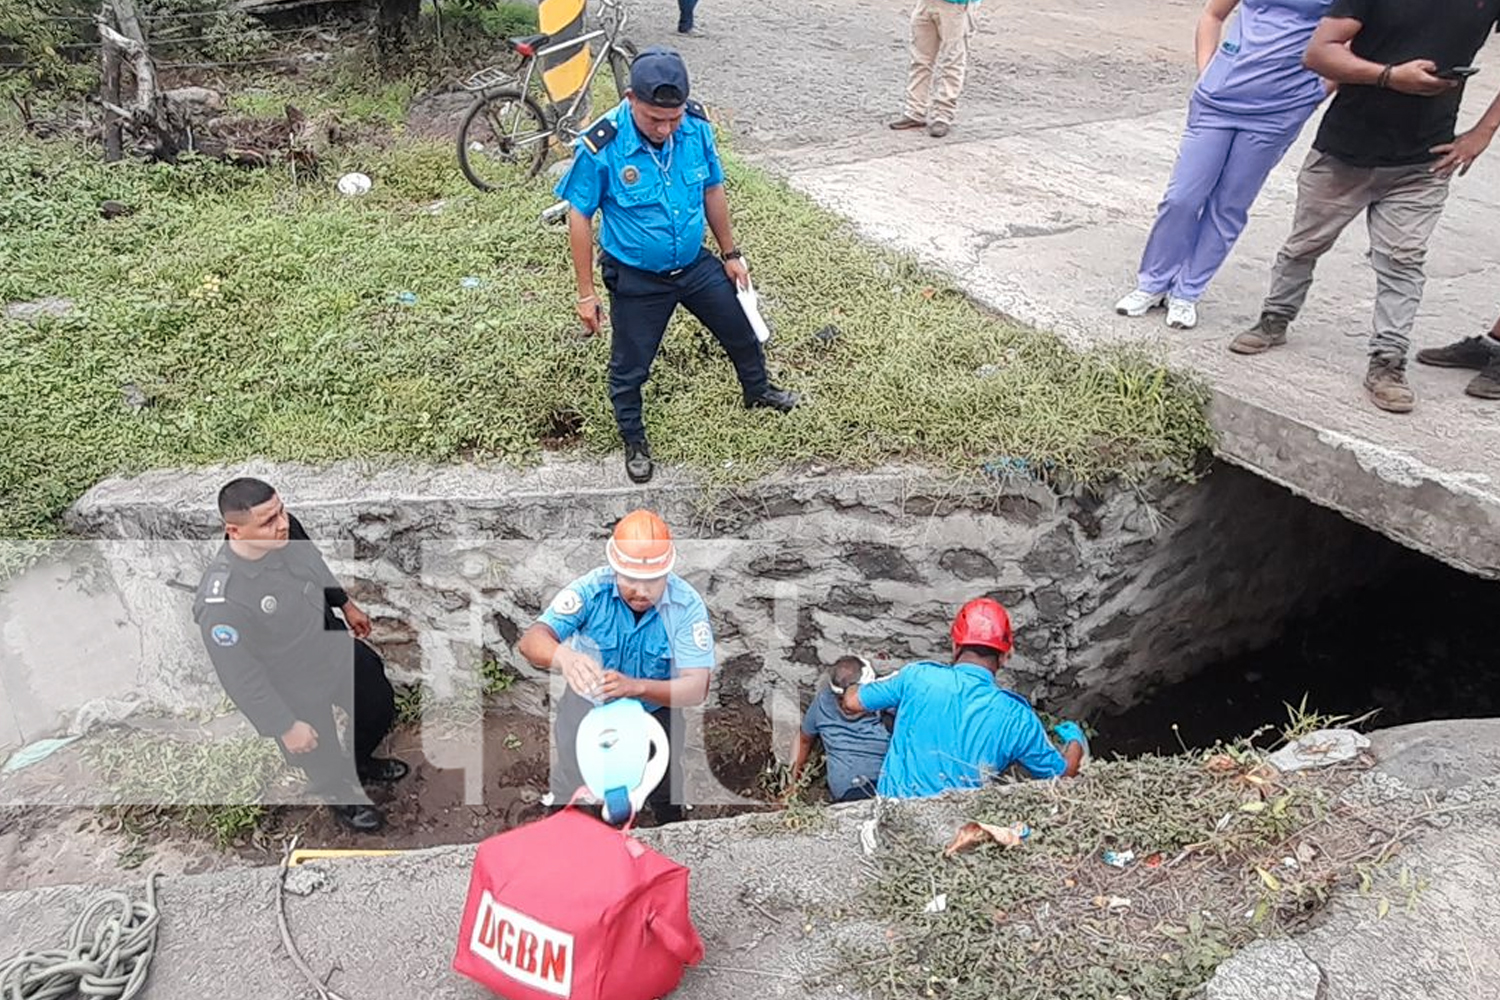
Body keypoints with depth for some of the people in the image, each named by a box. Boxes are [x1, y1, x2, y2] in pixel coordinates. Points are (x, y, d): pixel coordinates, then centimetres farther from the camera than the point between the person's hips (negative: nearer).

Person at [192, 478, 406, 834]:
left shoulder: (286, 529, -22)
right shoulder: (220, 602, -41)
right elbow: (241, 678, -28)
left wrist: (346, 604, 16)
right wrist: (287, 727, -18)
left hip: (338, 647, 6)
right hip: (298, 694, -6)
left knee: (380, 706, 29)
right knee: (323, 757, 23)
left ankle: (362, 762, 62)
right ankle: (338, 795, 59)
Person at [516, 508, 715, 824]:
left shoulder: (687, 605, -25)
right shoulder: (591, 590, -25)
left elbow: (697, 686, -30)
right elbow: (531, 640, -34)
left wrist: (635, 686, -48)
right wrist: (564, 656, -58)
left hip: (655, 712, 0)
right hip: (587, 705, 0)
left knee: (666, 803, 11)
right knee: (570, 794, 6)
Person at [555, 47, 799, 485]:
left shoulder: (697, 126, -14)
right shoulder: (601, 147, -26)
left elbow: (712, 190, 3)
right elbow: (580, 218, -15)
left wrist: (730, 253, 10)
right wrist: (586, 294, -12)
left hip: (696, 264, 4)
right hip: (637, 280, -4)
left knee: (742, 332, 20)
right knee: (629, 369, 11)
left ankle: (758, 391, 51)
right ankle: (634, 440, 38)